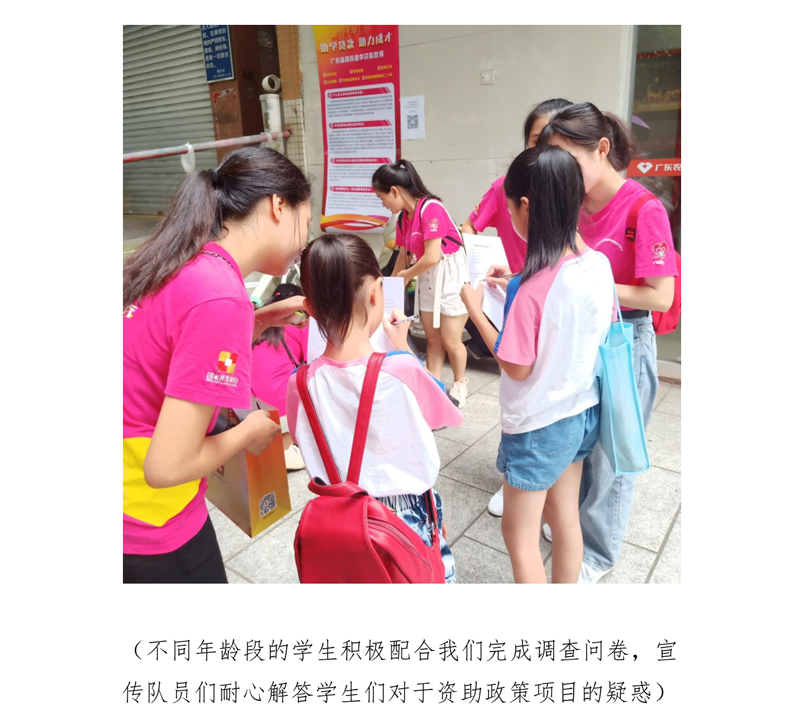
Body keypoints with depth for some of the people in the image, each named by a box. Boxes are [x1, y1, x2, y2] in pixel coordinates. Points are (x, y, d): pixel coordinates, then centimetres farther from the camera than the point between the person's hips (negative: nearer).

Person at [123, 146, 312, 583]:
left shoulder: (180, 265, -2)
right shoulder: (220, 297, -28)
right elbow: (168, 465, -28)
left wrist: (261, 320, 5)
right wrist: (251, 431, -10)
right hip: (151, 525, -8)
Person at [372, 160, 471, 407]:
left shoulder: (430, 208, -23)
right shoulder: (403, 217, 3)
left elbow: (432, 257, -26)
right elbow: (404, 254, 13)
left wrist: (406, 276, -11)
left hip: (450, 276, -8)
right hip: (427, 278, 8)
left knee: (450, 338, 2)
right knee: (432, 337, 12)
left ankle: (460, 384, 24)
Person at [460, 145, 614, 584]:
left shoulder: (532, 288, -29)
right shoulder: (599, 264, -6)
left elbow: (517, 368, -20)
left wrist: (476, 310, -13)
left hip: (537, 425, -7)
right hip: (583, 412, 8)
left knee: (520, 535, 13)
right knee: (565, 518, 24)